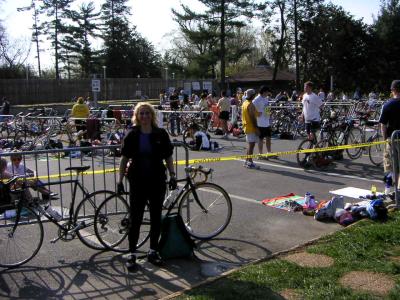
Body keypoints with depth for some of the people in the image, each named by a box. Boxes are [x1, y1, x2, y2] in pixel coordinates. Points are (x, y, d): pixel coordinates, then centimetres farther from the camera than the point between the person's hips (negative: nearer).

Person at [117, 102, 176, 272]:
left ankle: (153, 251, 24)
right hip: (138, 182, -1)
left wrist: (172, 175, 0)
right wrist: (120, 180, -2)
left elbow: (168, 157, 7)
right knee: (135, 219, 3)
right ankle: (132, 254, 14)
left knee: (156, 218, 9)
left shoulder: (161, 134, 0)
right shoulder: (132, 135, -2)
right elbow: (124, 159, 1)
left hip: (157, 181, 2)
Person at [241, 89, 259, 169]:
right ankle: (250, 163, -5)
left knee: (249, 144, 16)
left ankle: (247, 161, 21)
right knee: (251, 144, -6)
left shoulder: (244, 103, 13)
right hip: (251, 127, -10)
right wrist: (256, 128, -20)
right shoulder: (250, 104, -17)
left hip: (246, 127, 10)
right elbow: (252, 117, -21)